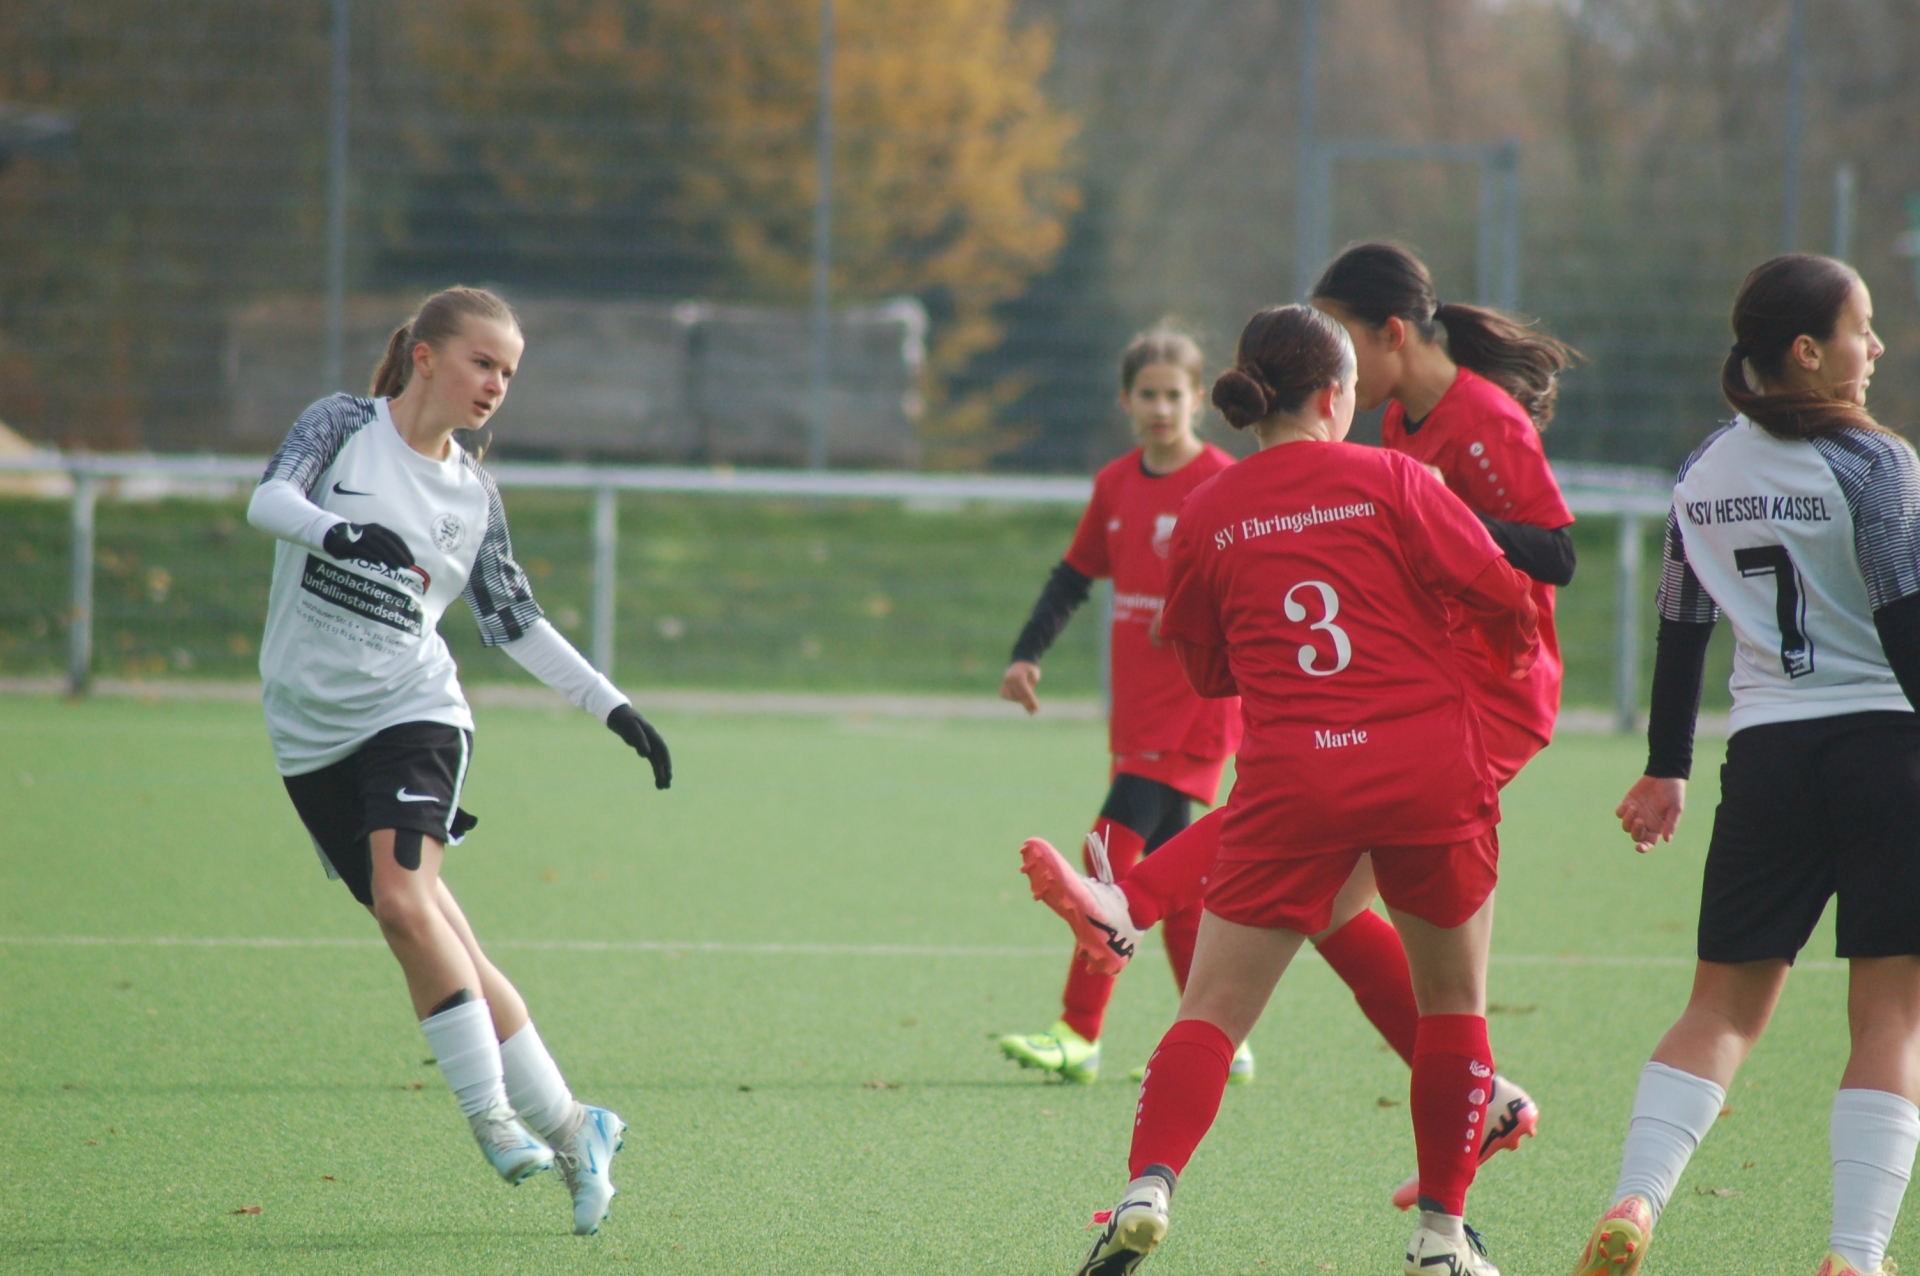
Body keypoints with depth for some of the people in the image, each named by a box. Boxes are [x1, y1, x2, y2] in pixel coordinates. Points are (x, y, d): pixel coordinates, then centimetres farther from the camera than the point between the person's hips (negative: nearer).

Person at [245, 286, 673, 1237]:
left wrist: (613, 709, 12)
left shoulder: (472, 494, 8)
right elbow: (269, 499, -18)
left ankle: (496, 1118, -21)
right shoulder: (343, 427, 0)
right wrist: (341, 530, -39)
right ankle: (565, 1126, 6)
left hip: (413, 712, 0)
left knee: (404, 900, -24)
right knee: (438, 940, -2)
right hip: (312, 731, 0)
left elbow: (515, 623, 18)